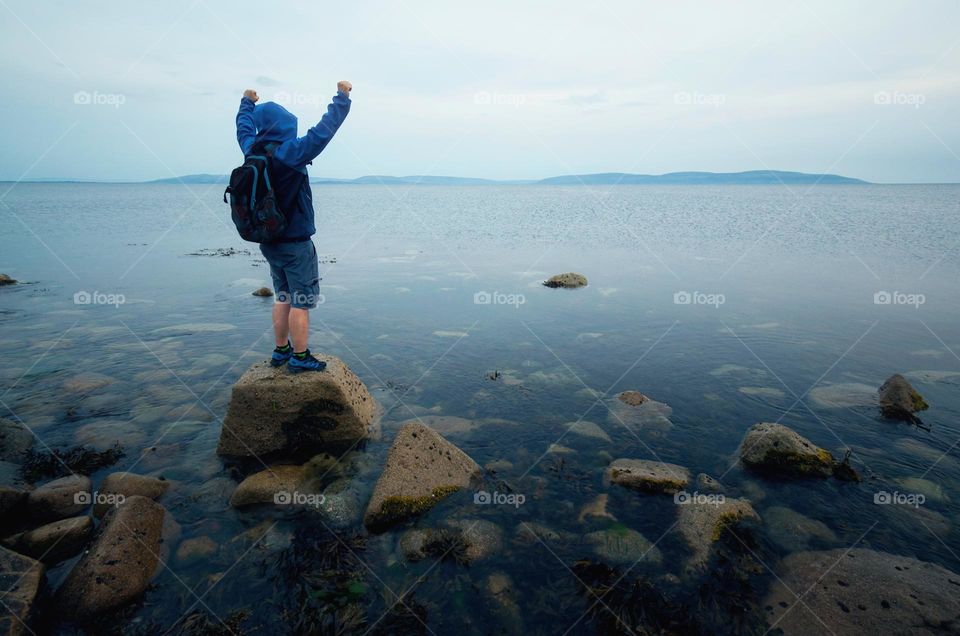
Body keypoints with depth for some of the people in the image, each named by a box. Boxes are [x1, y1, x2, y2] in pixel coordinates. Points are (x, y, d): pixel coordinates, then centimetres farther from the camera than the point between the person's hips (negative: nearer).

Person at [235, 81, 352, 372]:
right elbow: (324, 130, -18)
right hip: (295, 243, -8)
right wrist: (342, 97, -9)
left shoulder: (252, 150, 3)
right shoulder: (289, 152, -18)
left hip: (268, 241, 8)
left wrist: (247, 103, 41)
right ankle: (300, 357, 5)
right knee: (301, 301, 0)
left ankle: (281, 350, 25)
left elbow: (244, 128, 25)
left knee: (283, 297, 18)